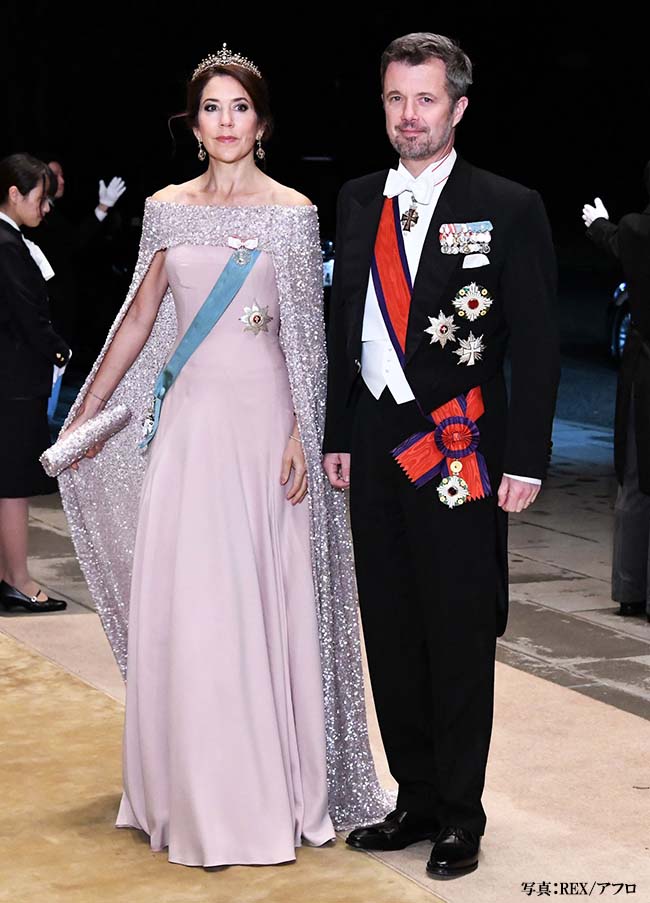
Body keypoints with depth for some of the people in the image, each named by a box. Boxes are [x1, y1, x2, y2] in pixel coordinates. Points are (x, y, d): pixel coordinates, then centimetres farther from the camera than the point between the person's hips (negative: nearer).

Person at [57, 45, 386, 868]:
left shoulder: (292, 213, 0)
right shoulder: (167, 210, 8)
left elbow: (306, 336, -2)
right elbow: (139, 319, 12)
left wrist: (302, 434, -9)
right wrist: (83, 416, 11)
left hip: (263, 418, -3)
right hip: (187, 420, 3)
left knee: (265, 603, 1)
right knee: (181, 607, 3)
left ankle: (272, 790, 13)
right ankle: (193, 793, 15)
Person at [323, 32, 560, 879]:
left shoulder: (509, 209, -5)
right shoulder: (358, 202, 10)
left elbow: (537, 345, -6)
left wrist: (525, 460, -11)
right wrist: (339, 436, 10)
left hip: (461, 451, -5)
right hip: (377, 447, 5)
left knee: (459, 639, 1)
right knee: (391, 636, 11)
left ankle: (462, 816, 13)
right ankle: (417, 801, 23)